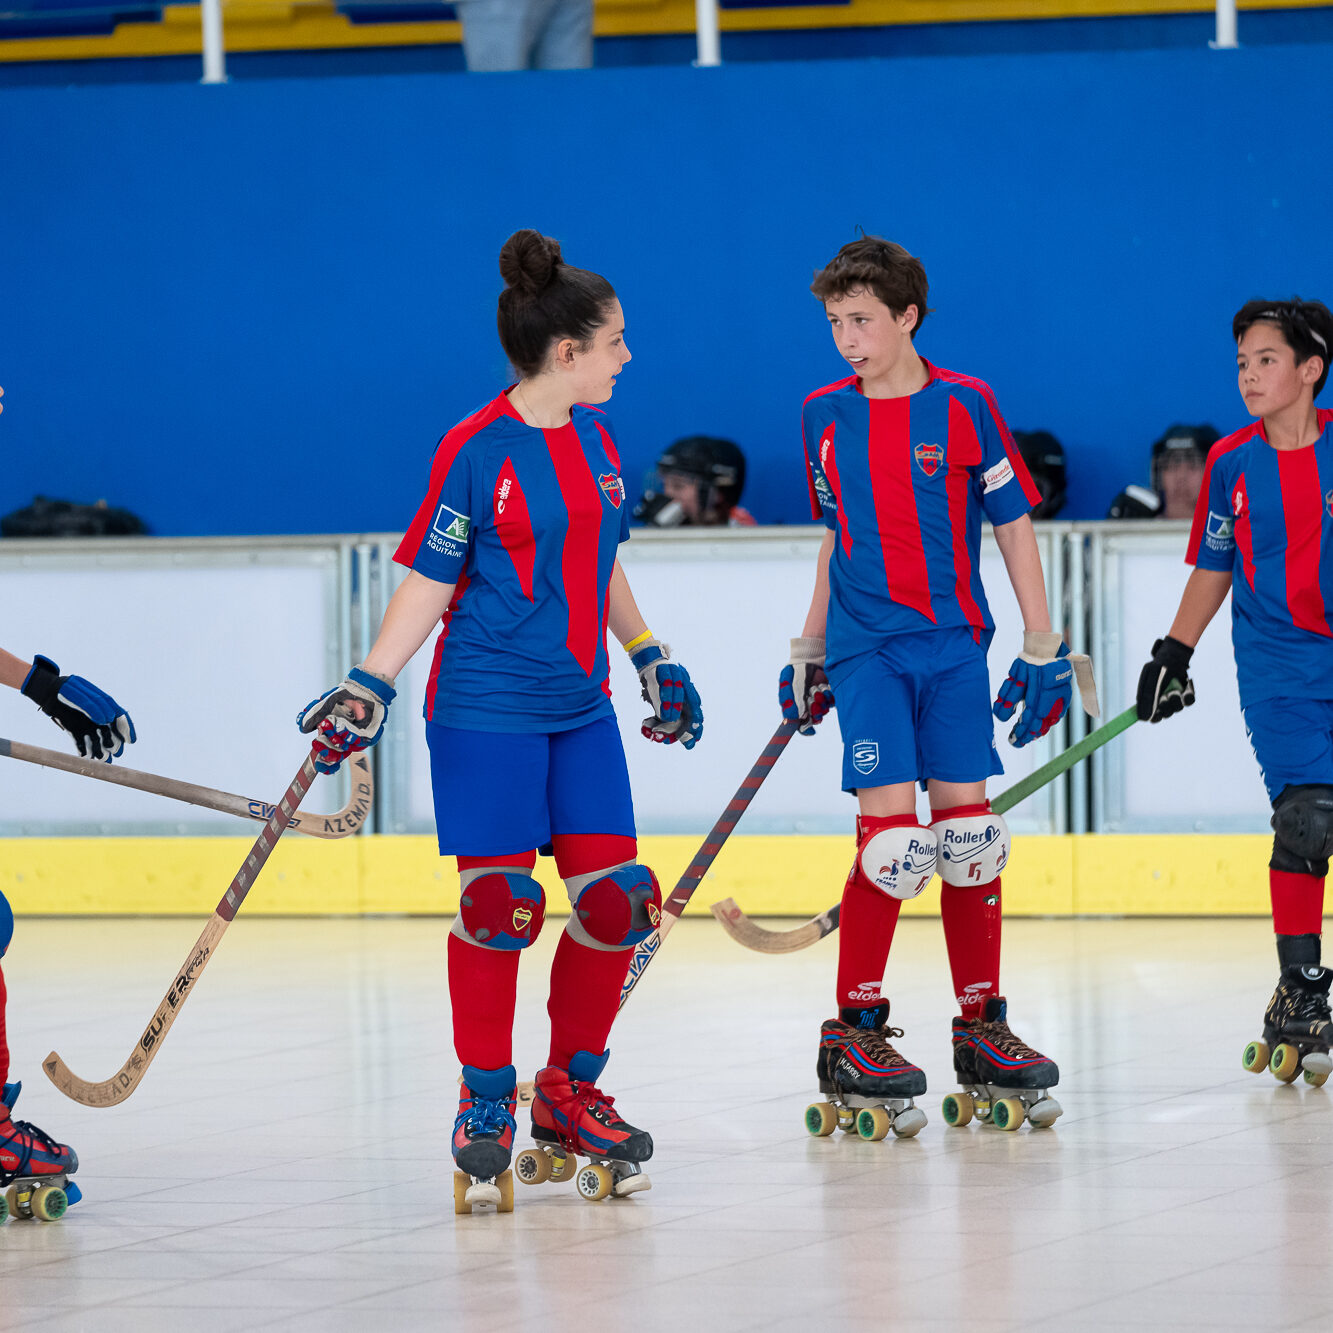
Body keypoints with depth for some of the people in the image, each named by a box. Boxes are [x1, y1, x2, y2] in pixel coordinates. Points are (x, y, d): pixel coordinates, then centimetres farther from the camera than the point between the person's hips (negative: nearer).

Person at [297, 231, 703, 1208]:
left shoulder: (596, 438, 9)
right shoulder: (476, 451, -11)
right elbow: (428, 584, -8)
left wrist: (651, 657, 24)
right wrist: (369, 690, -14)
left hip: (580, 707, 7)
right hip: (485, 709, -7)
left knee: (619, 898, 0)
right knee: (499, 901, -7)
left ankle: (571, 1090, 15)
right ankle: (486, 1099, 10)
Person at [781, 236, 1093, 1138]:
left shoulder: (964, 407, -2)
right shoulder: (825, 417, 5)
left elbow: (1015, 523, 2)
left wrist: (1044, 647, -1)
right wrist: (808, 651, 19)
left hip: (953, 643, 0)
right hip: (865, 648, 0)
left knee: (968, 830, 1)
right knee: (891, 829, -12)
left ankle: (982, 1025, 12)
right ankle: (855, 1033, -4)